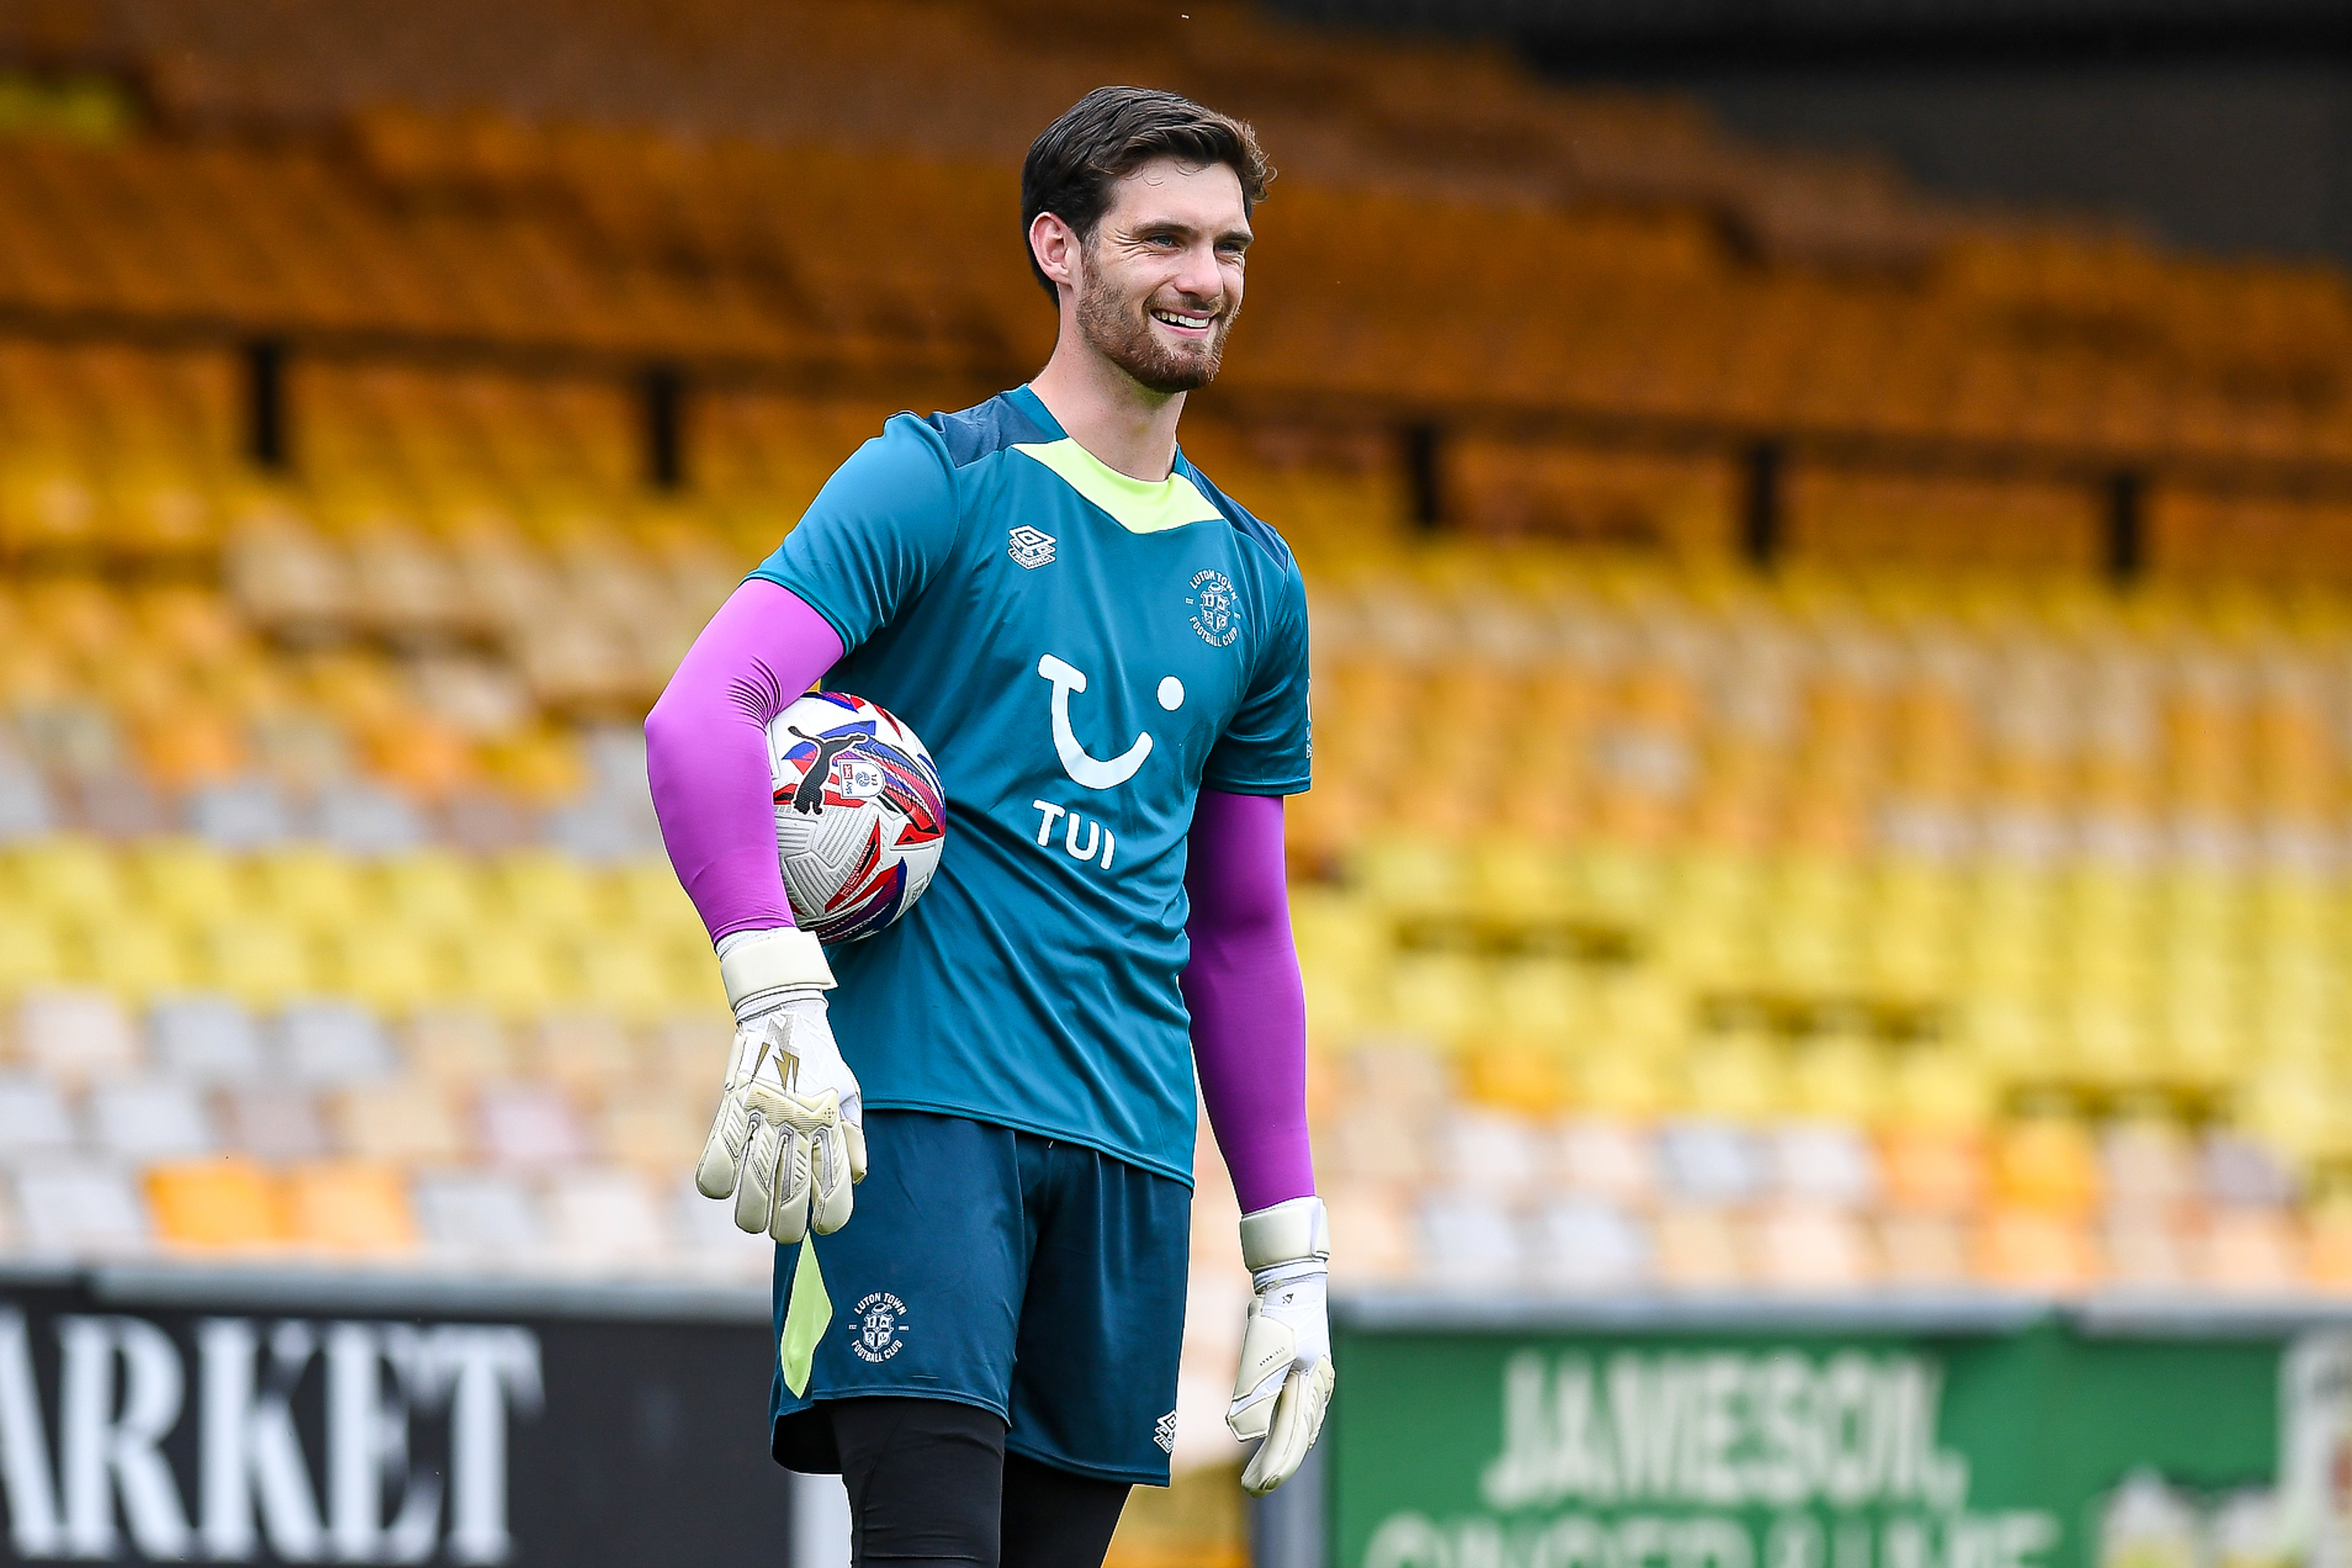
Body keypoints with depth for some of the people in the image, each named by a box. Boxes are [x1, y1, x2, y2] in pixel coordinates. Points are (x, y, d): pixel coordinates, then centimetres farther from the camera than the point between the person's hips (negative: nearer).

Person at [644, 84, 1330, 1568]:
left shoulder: (1254, 580, 18)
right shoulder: (938, 482, 0)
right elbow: (701, 722, -12)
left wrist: (1292, 1260, 18)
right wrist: (780, 1004, -27)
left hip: (1132, 1153, 6)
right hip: (915, 1104, -5)